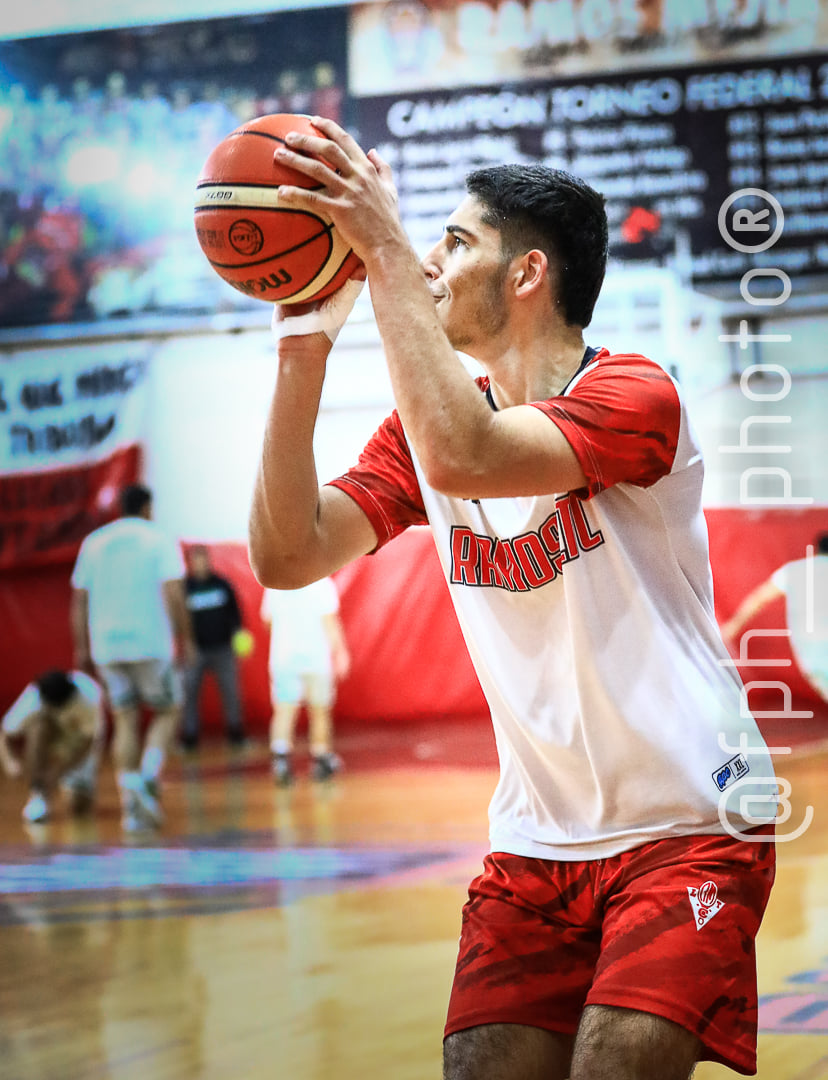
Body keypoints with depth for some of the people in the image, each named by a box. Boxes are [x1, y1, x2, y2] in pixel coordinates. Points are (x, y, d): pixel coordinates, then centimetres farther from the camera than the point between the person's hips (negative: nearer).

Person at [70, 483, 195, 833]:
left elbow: (79, 599, 9)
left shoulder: (93, 543, 11)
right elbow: (174, 594, -10)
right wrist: (185, 640, -4)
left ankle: (131, 804, 0)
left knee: (125, 721, 8)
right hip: (151, 644, -4)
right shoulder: (159, 541, 0)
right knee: (168, 712, 11)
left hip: (107, 647, 4)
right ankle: (148, 778, -12)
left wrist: (82, 647, 14)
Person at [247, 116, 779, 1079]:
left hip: (689, 828, -5)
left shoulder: (632, 395, -16)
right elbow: (288, 556, -6)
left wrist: (384, 249, -29)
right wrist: (303, 351, -13)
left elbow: (465, 457, -35)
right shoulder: (430, 420, 5)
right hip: (536, 842, 6)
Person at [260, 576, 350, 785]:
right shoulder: (322, 584, -6)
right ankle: (320, 758, 23)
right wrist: (341, 653, -4)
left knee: (284, 712, -2)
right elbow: (329, 622, -11)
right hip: (316, 656, -2)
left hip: (282, 658, 2)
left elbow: (267, 619, 12)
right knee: (319, 710, 14)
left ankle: (281, 754, -23)